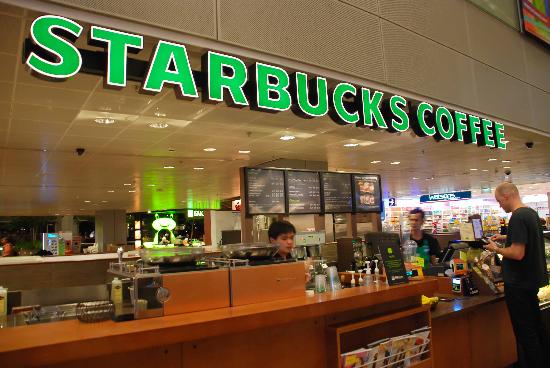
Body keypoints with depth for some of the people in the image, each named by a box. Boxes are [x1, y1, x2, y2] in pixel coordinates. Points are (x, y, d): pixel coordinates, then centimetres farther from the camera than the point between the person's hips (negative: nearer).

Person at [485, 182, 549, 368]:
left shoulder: (518, 217, -24)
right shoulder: (532, 213, 6)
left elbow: (517, 253, -27)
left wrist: (496, 249, -12)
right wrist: (505, 238, 14)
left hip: (519, 283, -10)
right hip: (532, 278, 10)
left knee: (525, 331, 3)